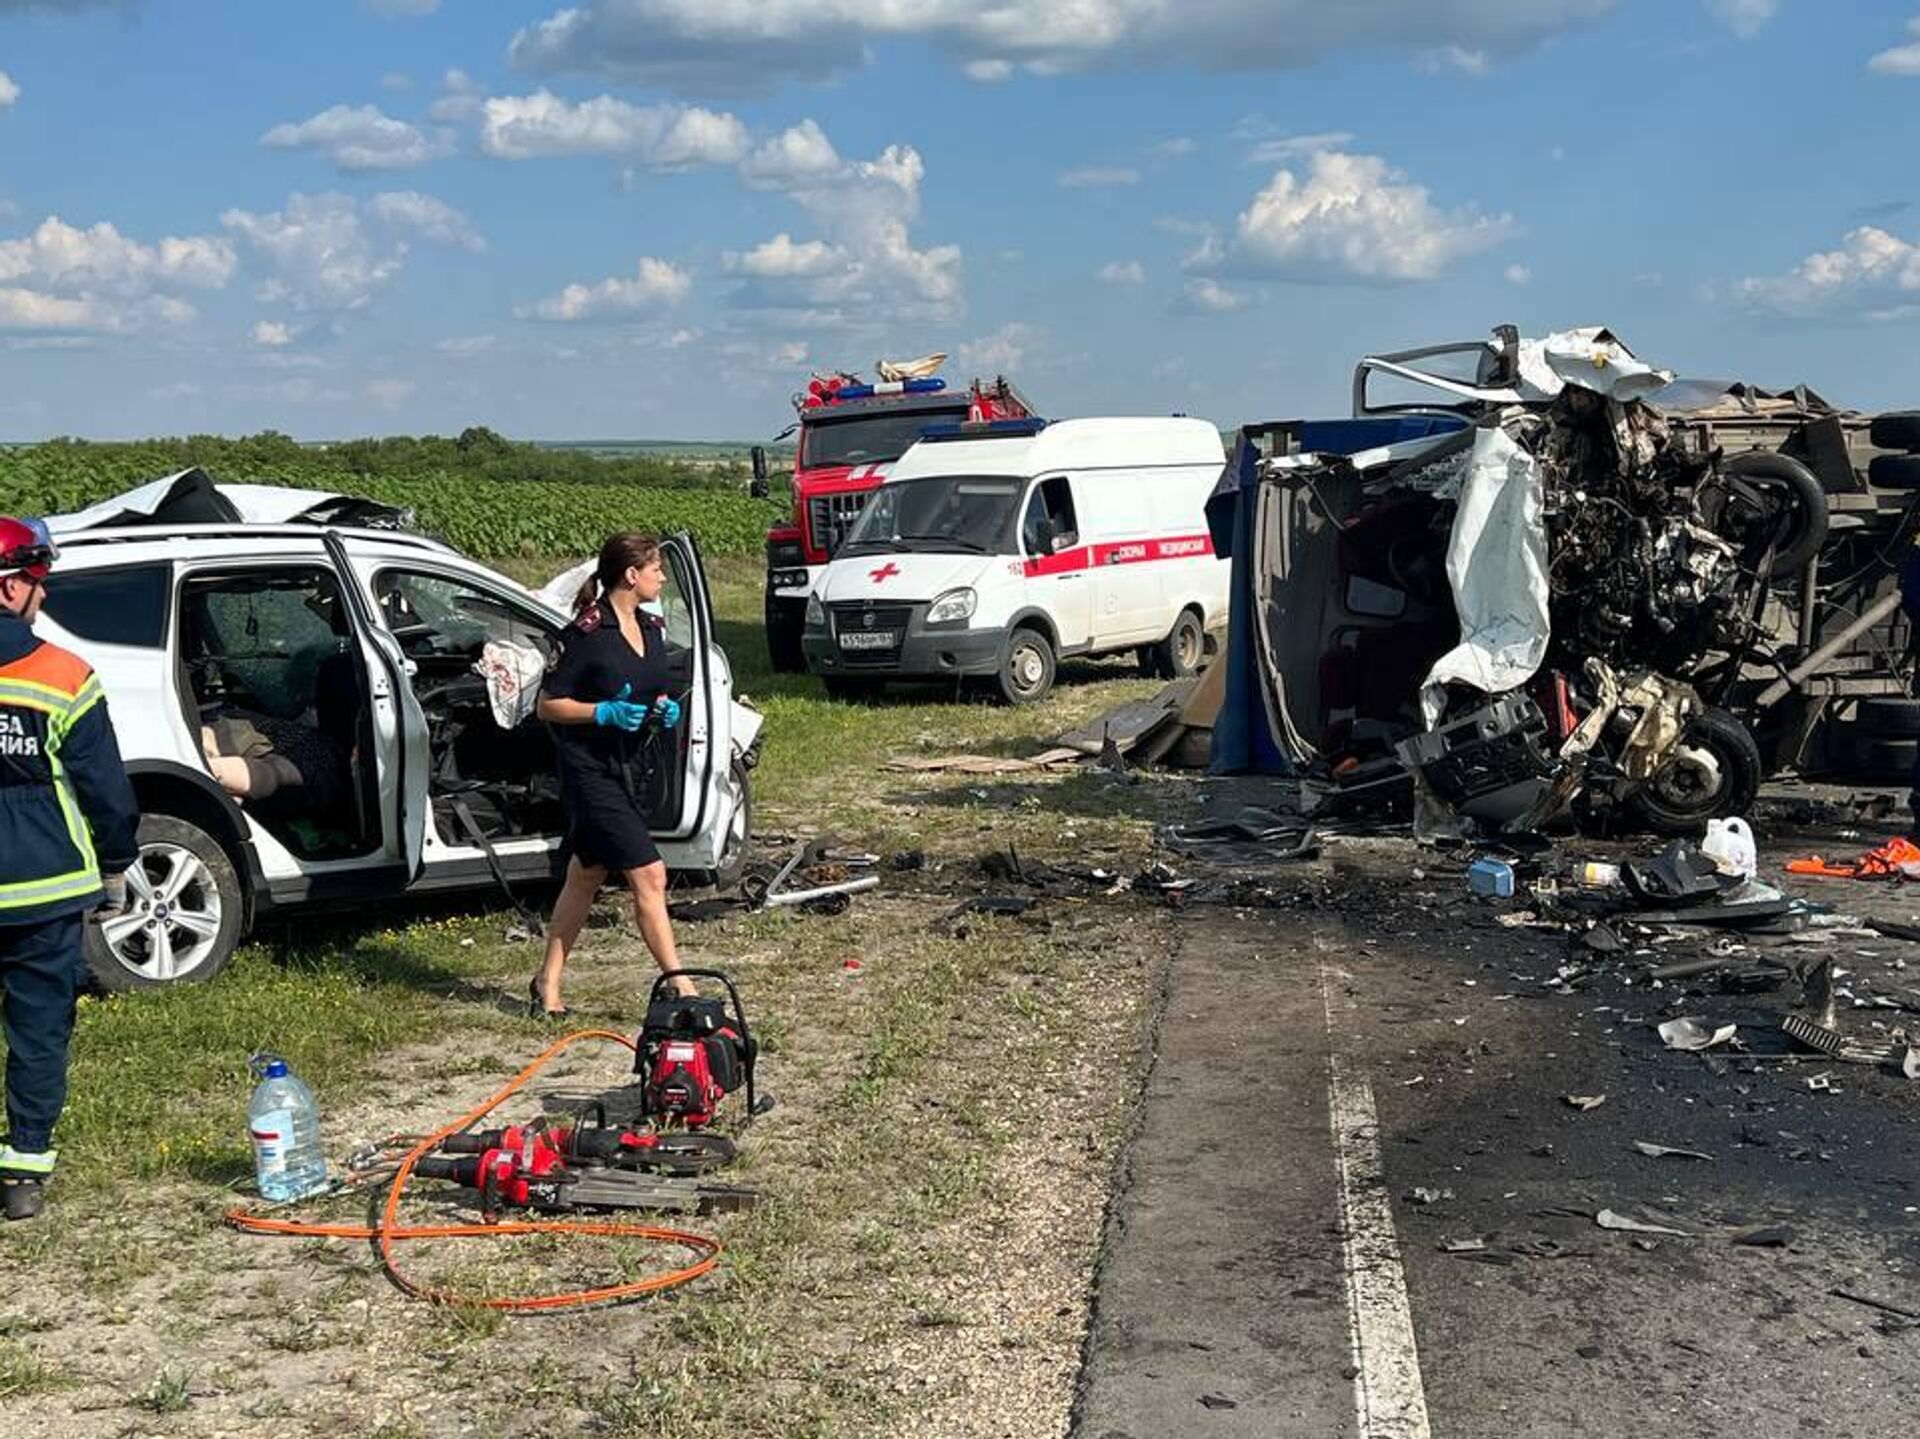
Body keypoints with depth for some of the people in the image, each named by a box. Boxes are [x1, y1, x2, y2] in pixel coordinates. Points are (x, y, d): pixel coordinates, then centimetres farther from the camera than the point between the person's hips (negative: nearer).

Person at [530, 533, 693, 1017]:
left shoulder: (651, 628, 8)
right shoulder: (587, 632, -16)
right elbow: (548, 705, -12)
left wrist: (665, 710, 1)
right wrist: (604, 712, -23)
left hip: (631, 768, 8)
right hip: (590, 771, -8)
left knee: (586, 877, 15)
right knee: (648, 875, -11)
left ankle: (547, 984, 25)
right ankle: (679, 986, -8)